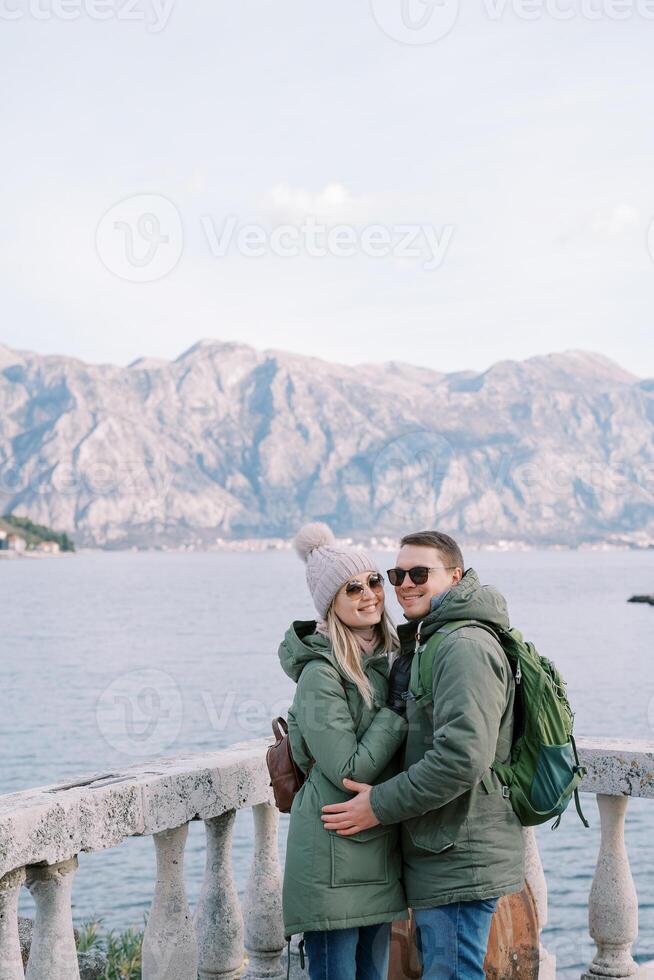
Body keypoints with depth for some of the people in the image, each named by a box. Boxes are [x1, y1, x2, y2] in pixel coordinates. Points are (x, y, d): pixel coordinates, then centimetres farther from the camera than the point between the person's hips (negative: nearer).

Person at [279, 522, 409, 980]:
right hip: (333, 859, -8)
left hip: (381, 852, 8)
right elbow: (351, 771, -19)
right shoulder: (320, 675, -16)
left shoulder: (387, 659, 8)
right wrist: (399, 713, -14)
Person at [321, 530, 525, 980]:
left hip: (459, 862, -11)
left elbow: (462, 759, -28)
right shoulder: (424, 644, 18)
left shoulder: (465, 647, -18)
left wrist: (381, 806, -20)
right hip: (442, 858, 11)